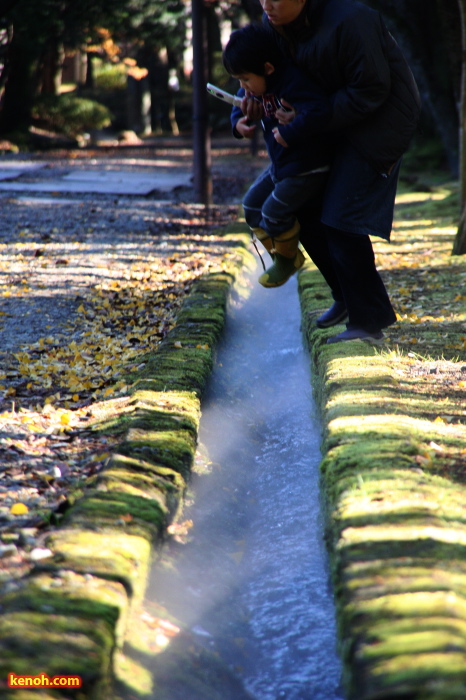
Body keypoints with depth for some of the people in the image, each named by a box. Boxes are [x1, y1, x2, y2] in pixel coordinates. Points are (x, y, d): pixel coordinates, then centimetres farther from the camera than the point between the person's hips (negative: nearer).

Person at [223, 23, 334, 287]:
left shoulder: (293, 84, -29)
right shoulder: (256, 87, 0)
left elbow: (319, 111, -41)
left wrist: (289, 133, -35)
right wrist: (238, 121, -1)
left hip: (306, 167, -10)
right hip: (281, 165, 10)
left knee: (274, 212, -10)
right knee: (253, 206, 11)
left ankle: (287, 258, 17)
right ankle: (282, 256, 25)